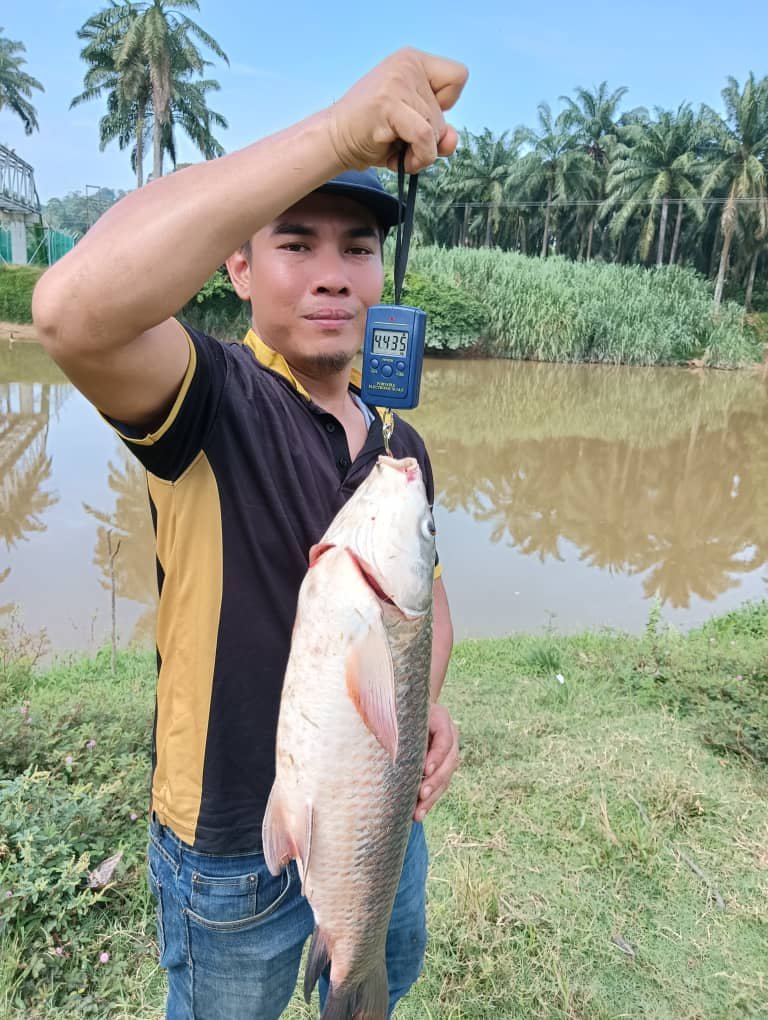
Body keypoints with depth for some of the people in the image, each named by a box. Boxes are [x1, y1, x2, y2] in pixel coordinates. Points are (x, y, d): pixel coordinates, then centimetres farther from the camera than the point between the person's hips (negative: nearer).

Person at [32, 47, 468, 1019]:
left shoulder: (402, 445, -2)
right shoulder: (209, 398, -21)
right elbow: (74, 309, -44)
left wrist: (427, 700, -11)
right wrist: (333, 133, -45)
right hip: (237, 844, -5)